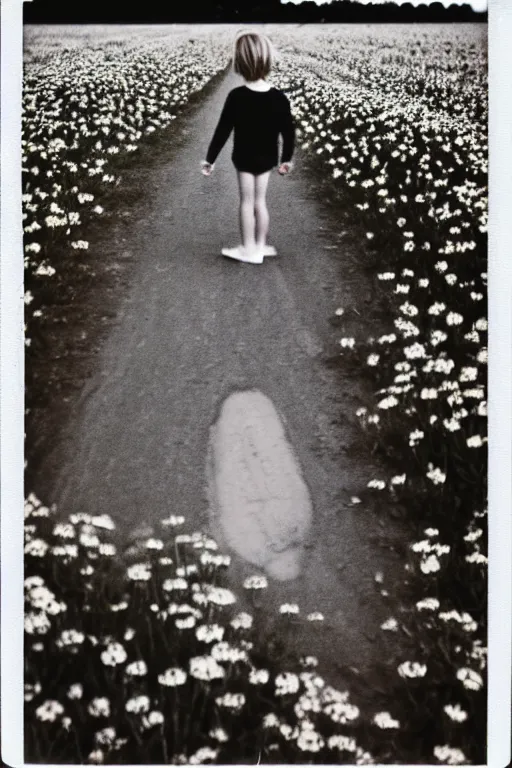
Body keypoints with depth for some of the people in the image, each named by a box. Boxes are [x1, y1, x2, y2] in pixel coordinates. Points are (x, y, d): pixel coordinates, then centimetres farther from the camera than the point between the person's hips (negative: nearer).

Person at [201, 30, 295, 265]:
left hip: (245, 158, -3)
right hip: (267, 159, 3)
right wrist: (287, 158, 14)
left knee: (247, 202, 6)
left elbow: (223, 131, -14)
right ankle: (260, 246, 22)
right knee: (259, 201, 14)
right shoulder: (279, 98, -8)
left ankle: (249, 249, 12)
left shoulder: (236, 97, -18)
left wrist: (210, 158, -5)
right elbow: (289, 131, -1)